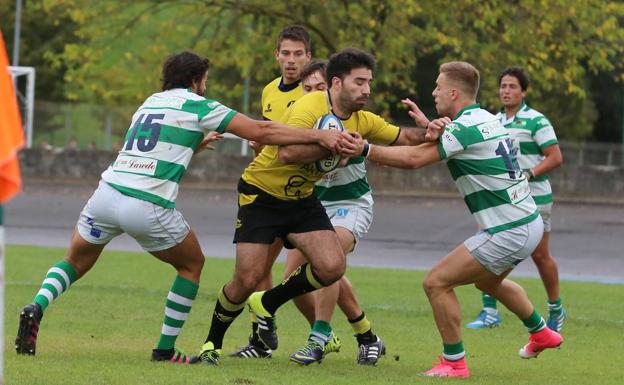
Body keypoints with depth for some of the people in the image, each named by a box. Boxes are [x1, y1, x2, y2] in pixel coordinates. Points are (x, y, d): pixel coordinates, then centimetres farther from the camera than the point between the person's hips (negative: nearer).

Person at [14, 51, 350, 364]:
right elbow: (260, 131, -1)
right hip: (148, 207, -5)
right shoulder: (198, 106, 4)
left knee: (76, 262, 23)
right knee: (192, 264, 20)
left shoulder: (149, 103, 23)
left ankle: (36, 307, -7)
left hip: (106, 193, 5)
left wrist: (198, 143, 41)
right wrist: (318, 136, 2)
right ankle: (165, 348, 16)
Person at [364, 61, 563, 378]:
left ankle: (454, 361, 2)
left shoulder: (466, 127, -18)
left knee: (436, 282, -6)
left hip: (508, 233, -10)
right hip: (529, 221, 10)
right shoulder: (486, 119, 11)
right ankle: (541, 333, 51)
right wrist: (436, 128, -7)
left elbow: (415, 158, -25)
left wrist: (366, 149, -20)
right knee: (488, 281, 36)